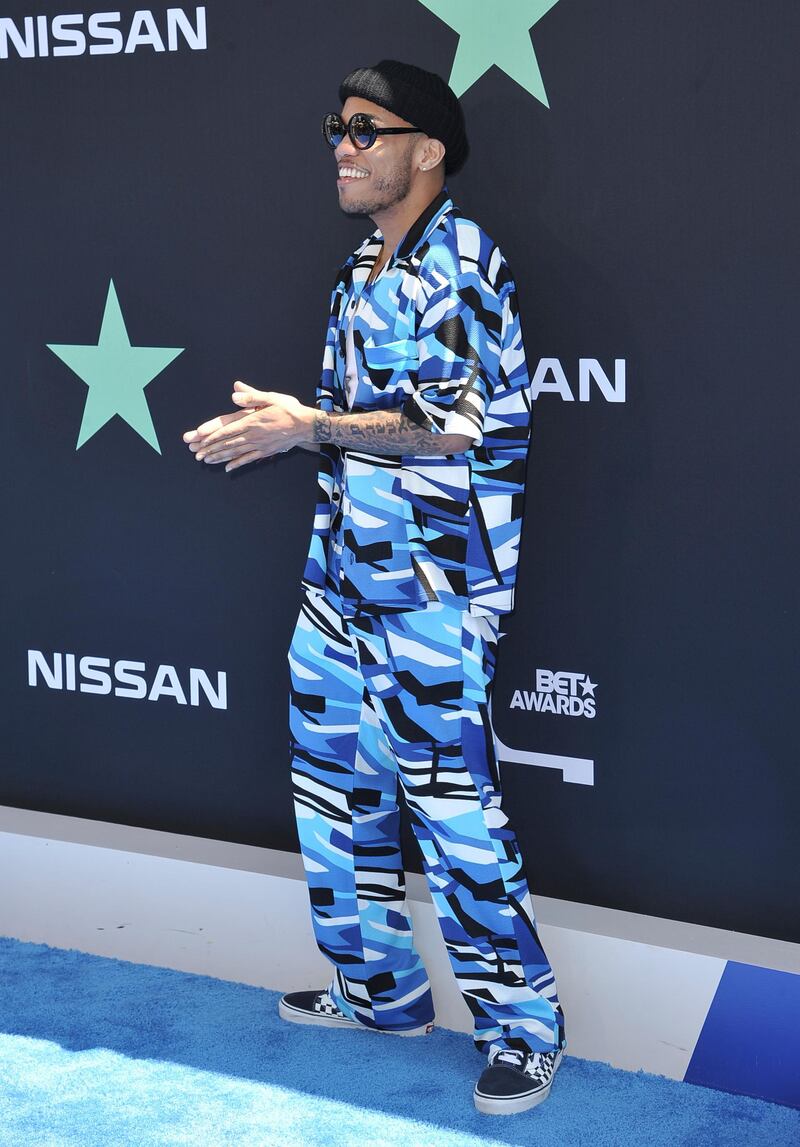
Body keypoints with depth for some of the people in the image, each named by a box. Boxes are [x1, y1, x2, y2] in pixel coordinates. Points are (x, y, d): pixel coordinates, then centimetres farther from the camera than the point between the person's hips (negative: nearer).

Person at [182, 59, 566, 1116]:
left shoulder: (462, 259, -10)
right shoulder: (362, 270, 16)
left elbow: (476, 419, -20)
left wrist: (312, 427, -19)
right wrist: (275, 422, 6)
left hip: (434, 585, -9)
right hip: (344, 570, 9)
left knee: (450, 803, -5)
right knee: (337, 785, 15)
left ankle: (525, 1025, 10)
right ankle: (379, 988, 31)